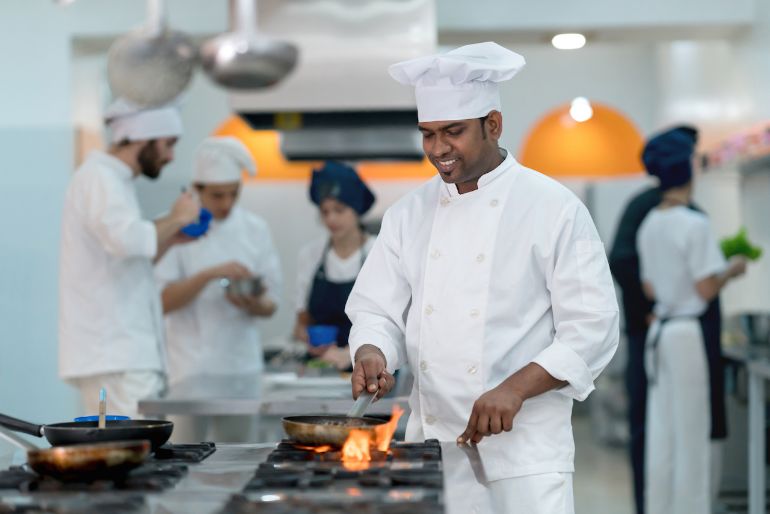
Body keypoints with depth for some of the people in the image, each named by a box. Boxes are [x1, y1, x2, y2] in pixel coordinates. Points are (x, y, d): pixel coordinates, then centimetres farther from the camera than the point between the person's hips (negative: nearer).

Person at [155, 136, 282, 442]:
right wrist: (210, 275, -23)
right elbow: (164, 301, -11)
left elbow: (271, 305, 10)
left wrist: (254, 304, -13)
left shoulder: (255, 230, 8)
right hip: (191, 370, -3)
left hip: (242, 369, 4)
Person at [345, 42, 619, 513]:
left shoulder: (555, 209, -6)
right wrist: (372, 355, -12)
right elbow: (377, 312, 10)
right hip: (429, 441, 4)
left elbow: (591, 328, -10)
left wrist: (515, 389, -21)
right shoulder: (409, 214, 9)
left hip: (522, 447, -4)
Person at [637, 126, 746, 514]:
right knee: (692, 434, 0)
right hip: (690, 332, -7)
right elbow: (706, 290, -17)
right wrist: (731, 270, 2)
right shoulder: (695, 224, -14)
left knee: (661, 433, 10)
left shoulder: (649, 225, 9)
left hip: (660, 331, 7)